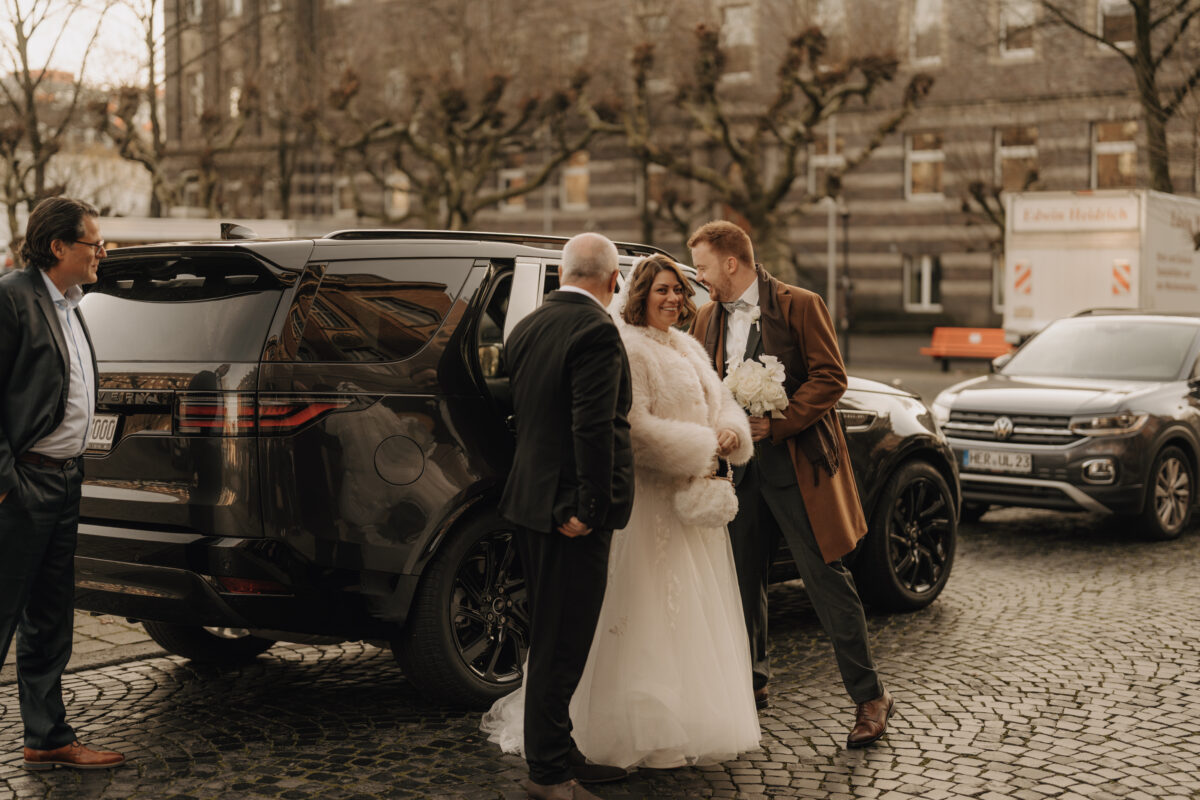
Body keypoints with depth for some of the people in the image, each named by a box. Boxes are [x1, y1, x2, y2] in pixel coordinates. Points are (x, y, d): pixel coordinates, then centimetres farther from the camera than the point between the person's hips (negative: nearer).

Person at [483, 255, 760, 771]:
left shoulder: (689, 349, 15)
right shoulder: (628, 349, -14)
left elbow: (722, 401, 17)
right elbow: (635, 427, -22)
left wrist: (731, 433, -5)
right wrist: (698, 449, -17)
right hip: (652, 501, -9)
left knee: (694, 611, 16)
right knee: (652, 613, -4)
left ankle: (695, 720, 28)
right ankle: (650, 734, 4)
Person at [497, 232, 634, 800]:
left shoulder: (528, 327, 12)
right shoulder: (596, 331, -15)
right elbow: (593, 428, -22)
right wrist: (587, 507, -17)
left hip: (531, 501, 9)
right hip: (571, 510, -9)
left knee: (553, 640, 17)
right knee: (562, 643, -2)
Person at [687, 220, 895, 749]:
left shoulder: (799, 306, -6)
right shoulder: (708, 319, 12)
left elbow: (830, 378, -10)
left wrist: (778, 423, -18)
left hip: (796, 463, -6)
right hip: (738, 467, 6)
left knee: (826, 579, -5)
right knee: (743, 580, 12)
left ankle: (869, 697, 4)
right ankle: (753, 684, 29)